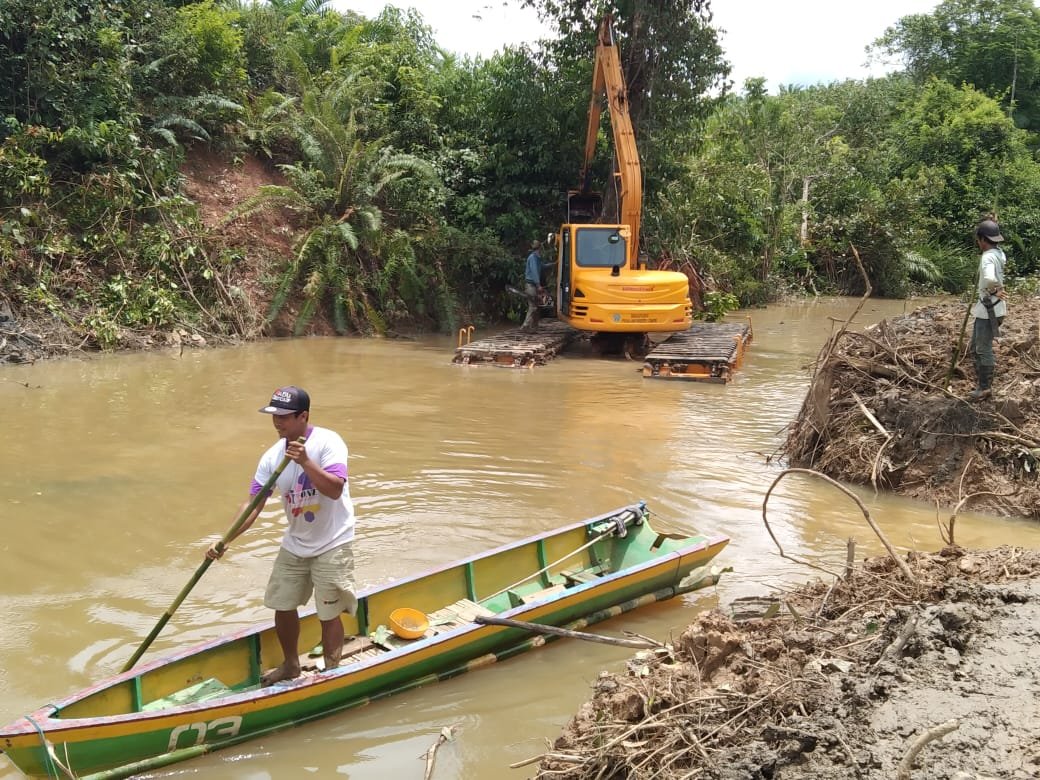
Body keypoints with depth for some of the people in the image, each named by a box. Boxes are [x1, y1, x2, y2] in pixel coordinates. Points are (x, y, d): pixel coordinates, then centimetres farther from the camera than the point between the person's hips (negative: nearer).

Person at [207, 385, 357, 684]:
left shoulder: (328, 442, -18)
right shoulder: (272, 457, -3)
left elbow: (335, 489, -28)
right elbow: (253, 504, -5)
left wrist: (305, 462, -38)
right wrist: (226, 540, -15)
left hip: (331, 546, -6)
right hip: (294, 545, 6)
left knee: (329, 614, 1)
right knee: (283, 606, 14)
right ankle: (290, 665, 37)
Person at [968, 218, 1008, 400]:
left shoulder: (988, 257, -21)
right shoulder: (999, 253, 8)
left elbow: (989, 279, -41)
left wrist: (995, 289, -24)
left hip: (989, 310, -10)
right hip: (985, 308, 10)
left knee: (983, 349, 0)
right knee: (975, 348, 18)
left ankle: (985, 387, 10)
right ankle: (983, 382, 28)